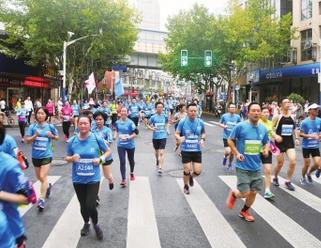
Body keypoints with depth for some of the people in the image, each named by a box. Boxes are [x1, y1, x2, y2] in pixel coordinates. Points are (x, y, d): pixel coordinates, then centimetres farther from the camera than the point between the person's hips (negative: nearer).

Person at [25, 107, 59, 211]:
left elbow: (57, 137, 7)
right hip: (35, 155, 3)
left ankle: (41, 199, -3)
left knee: (43, 177, -11)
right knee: (39, 177, 18)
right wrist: (35, 135, -23)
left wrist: (51, 136, -14)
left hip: (46, 155, -3)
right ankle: (48, 185, 50)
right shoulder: (32, 127, -4)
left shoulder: (50, 126, -6)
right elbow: (27, 140, -7)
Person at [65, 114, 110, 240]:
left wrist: (101, 159, -13)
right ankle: (86, 224, 47)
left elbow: (108, 151, 5)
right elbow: (67, 158, 7)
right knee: (83, 205, 16)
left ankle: (96, 225, 23)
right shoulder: (72, 141, -5)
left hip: (93, 179, -2)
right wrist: (72, 158, -16)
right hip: (78, 179, 3)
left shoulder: (97, 139, -10)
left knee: (90, 206, -10)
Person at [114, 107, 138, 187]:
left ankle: (132, 173, 47)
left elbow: (136, 132, -16)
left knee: (131, 160, 18)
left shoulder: (130, 122, -15)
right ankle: (123, 180, -5)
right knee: (122, 162, -8)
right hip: (120, 145, 2)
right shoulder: (117, 122, -1)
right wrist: (115, 136, 0)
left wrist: (128, 137, -26)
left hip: (130, 145, -2)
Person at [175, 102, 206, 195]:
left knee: (198, 171, -1)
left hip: (197, 150, 2)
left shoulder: (200, 122, -1)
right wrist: (179, 138, -25)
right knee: (187, 170, -1)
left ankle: (191, 176, 36)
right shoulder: (182, 122, -8)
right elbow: (176, 134, -2)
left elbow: (203, 132, 17)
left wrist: (202, 139, -3)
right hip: (186, 150, -2)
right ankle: (186, 186, 28)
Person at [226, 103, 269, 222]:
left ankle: (244, 211, 36)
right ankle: (233, 194, 30)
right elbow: (230, 140, -3)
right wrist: (236, 153, -14)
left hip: (256, 167, 5)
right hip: (243, 166, -5)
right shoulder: (240, 126, -13)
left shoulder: (263, 128, 2)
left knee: (253, 192, 11)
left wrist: (266, 150, -5)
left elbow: (266, 143, 17)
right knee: (245, 193, -6)